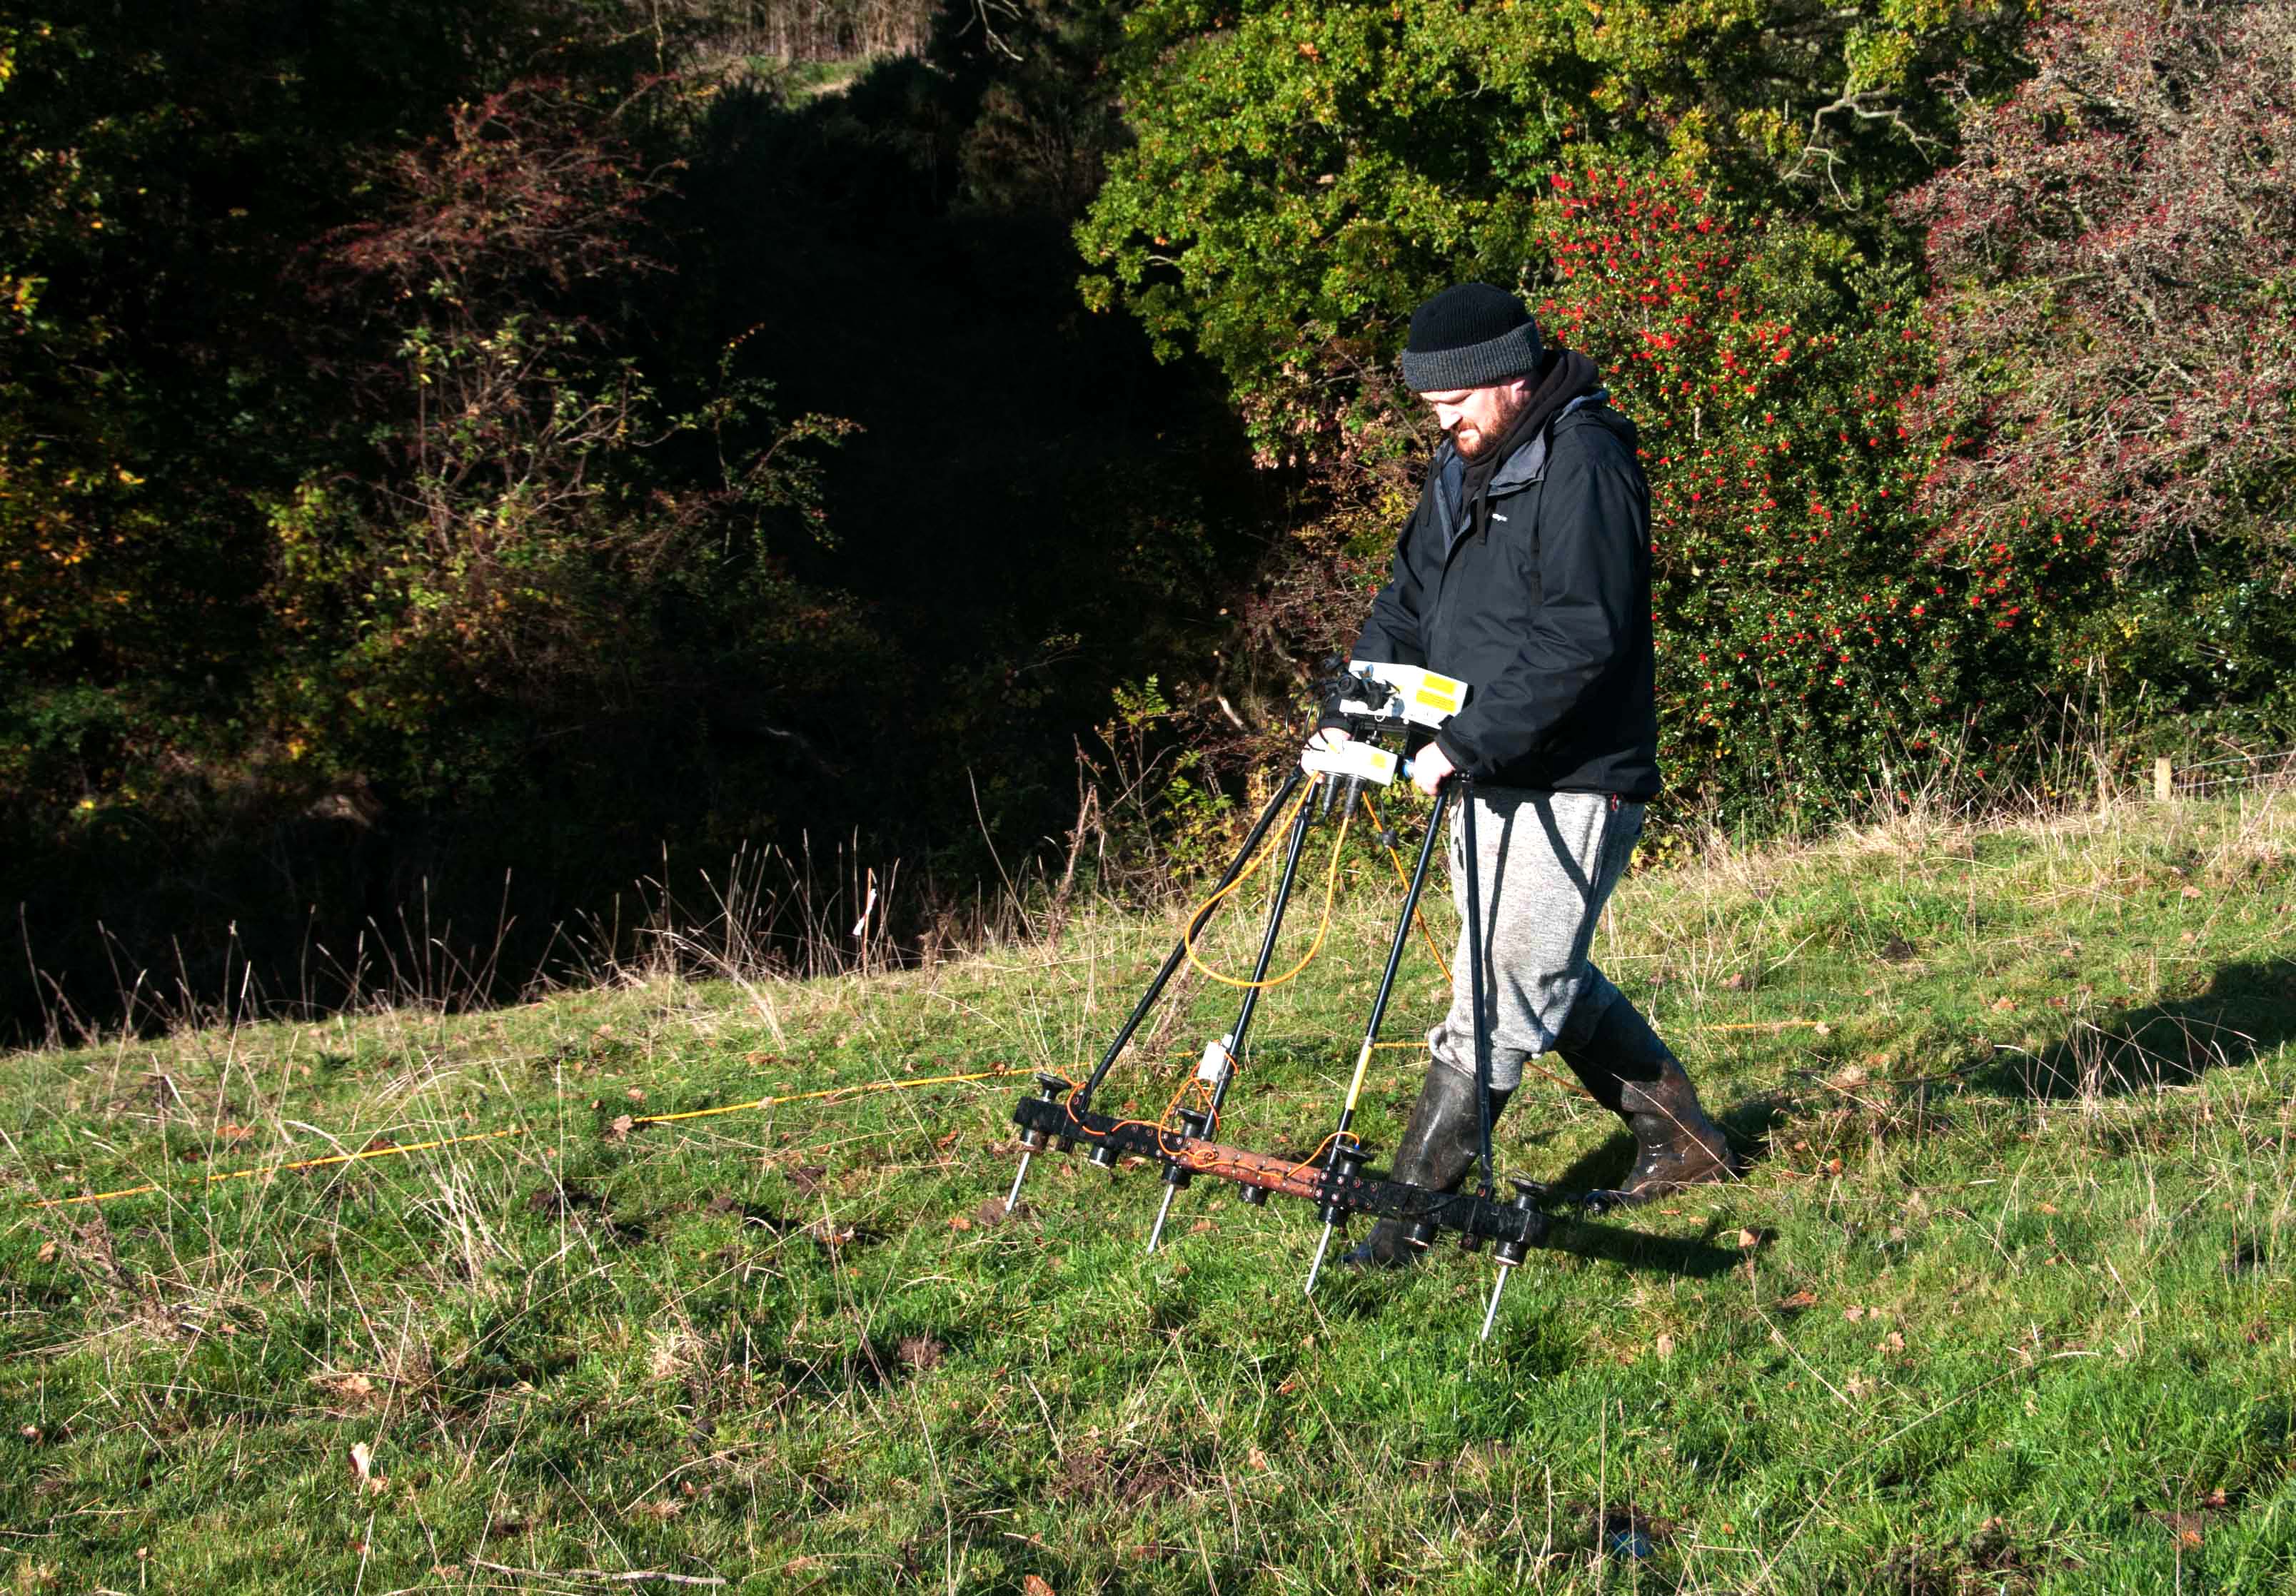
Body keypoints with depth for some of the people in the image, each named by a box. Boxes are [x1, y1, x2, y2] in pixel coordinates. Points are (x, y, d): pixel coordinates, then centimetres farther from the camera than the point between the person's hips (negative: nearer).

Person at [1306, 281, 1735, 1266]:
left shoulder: (1583, 464, -17)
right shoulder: (1464, 463, 12)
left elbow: (1581, 641, -25)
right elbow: (1411, 602, 17)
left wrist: (1463, 743, -27)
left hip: (1571, 787, -10)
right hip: (1490, 781, 10)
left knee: (1496, 1002, -7)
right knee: (1545, 982, 18)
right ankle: (1680, 1138, 33)